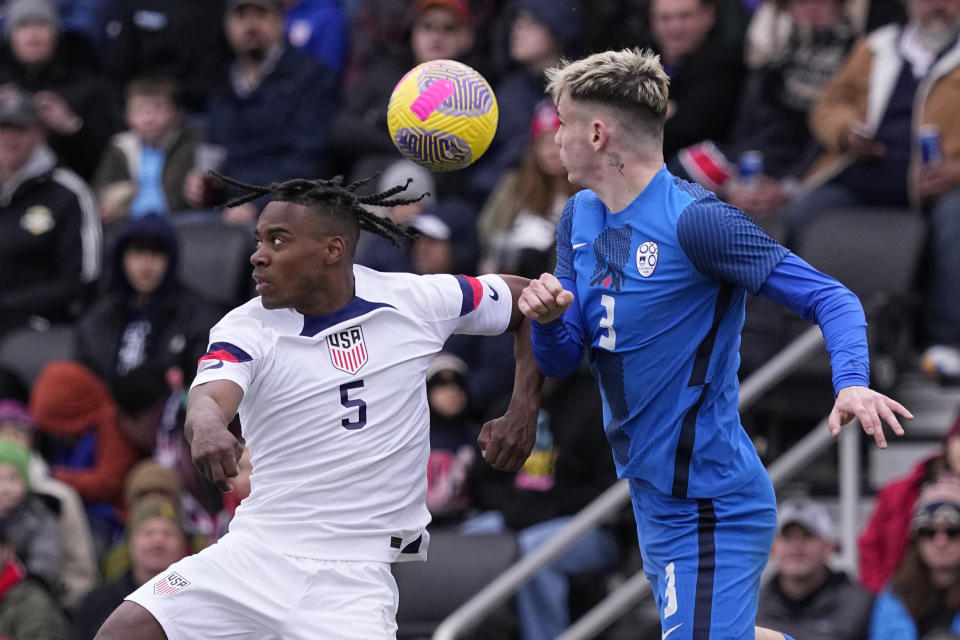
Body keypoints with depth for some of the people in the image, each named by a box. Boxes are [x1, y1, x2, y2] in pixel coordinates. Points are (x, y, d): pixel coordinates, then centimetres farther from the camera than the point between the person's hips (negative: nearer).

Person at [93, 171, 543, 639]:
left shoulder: (416, 302, -2)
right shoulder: (247, 330, -5)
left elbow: (528, 302, 13)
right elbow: (210, 396, -26)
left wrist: (522, 413, 2)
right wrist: (206, 426, -51)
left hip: (353, 577, -1)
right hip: (255, 550, 1)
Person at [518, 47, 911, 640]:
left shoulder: (695, 221, -20)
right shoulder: (580, 218, 6)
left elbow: (831, 298, -18)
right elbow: (560, 361, 7)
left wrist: (852, 383, -36)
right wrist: (548, 319, -16)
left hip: (709, 507, -9)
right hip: (653, 495, 9)